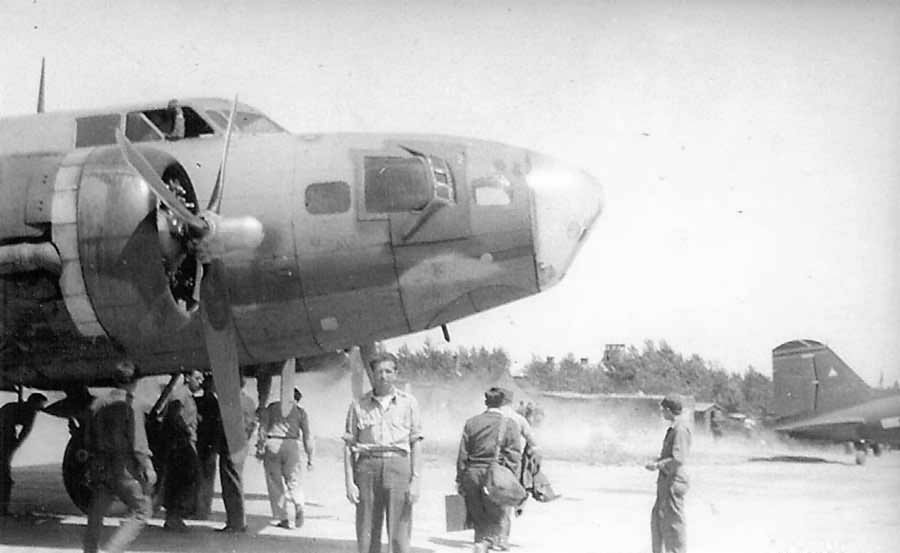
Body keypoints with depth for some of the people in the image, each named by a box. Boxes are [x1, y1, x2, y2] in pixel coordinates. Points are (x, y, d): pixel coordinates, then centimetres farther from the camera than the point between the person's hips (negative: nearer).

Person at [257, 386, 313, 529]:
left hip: (272, 443, 0)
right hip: (291, 444, 0)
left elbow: (263, 427, 3)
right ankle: (298, 507, -19)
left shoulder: (271, 407, 16)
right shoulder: (300, 411, 14)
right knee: (294, 481, 5)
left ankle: (285, 518, 1)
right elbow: (307, 435, 9)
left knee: (275, 484, 4)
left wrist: (260, 446, -1)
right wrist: (310, 457, 10)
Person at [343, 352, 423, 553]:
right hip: (367, 467, 1)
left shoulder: (408, 403, 8)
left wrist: (415, 480, -3)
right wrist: (349, 482, 0)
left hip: (398, 465, -1)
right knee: (366, 536, 1)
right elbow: (349, 446, 9)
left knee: (399, 536, -5)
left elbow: (415, 445, 6)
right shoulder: (359, 406, 10)